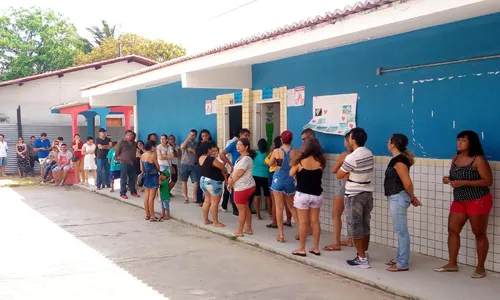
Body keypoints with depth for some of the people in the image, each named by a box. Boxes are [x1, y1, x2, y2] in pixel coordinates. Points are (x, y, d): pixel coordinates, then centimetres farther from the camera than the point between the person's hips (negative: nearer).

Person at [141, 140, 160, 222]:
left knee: (146, 197, 12)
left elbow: (141, 169, 9)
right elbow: (158, 167, -8)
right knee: (151, 198, -4)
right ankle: (152, 217, 1)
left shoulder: (142, 156, 3)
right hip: (153, 177, -7)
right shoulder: (153, 155, -17)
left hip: (146, 177, 7)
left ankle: (147, 215, 19)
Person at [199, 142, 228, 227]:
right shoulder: (212, 159, -25)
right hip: (213, 183, -9)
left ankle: (205, 220, 25)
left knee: (207, 201, 18)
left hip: (203, 180, 9)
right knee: (214, 203, 0)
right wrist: (225, 173, 8)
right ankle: (216, 222, 6)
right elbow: (223, 168, -14)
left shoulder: (201, 158, 0)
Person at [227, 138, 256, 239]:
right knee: (246, 208, 16)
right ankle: (248, 229, 24)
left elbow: (239, 173, -21)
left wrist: (230, 183, -9)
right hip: (245, 187, 10)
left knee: (241, 209, -1)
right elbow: (235, 169, 12)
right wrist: (230, 178, -7)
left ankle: (239, 231, 7)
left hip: (243, 187, -10)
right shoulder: (241, 157, 14)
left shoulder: (246, 159, -20)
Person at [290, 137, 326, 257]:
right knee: (315, 221, 11)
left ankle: (302, 249, 10)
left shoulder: (300, 161, -11)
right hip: (317, 195, 3)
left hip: (302, 195, -3)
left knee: (303, 222, 3)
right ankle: (316, 248, 17)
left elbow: (291, 174, 2)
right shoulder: (321, 161, -4)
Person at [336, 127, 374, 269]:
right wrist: (349, 173, 0)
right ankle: (364, 254, 27)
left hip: (354, 196, -8)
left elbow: (339, 175, -11)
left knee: (355, 227, 0)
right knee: (365, 225, 16)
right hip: (368, 193, 8)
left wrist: (345, 172, 7)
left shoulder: (352, 157, -20)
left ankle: (362, 259, 2)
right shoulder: (369, 154, 5)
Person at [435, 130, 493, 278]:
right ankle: (452, 264, 16)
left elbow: (488, 181, -20)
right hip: (459, 201, 7)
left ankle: (480, 267, 15)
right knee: (452, 230, 6)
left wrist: (463, 183, -25)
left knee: (479, 234, 4)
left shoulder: (478, 159, -16)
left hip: (478, 201, -7)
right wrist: (448, 179, -5)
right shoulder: (455, 158, 6)